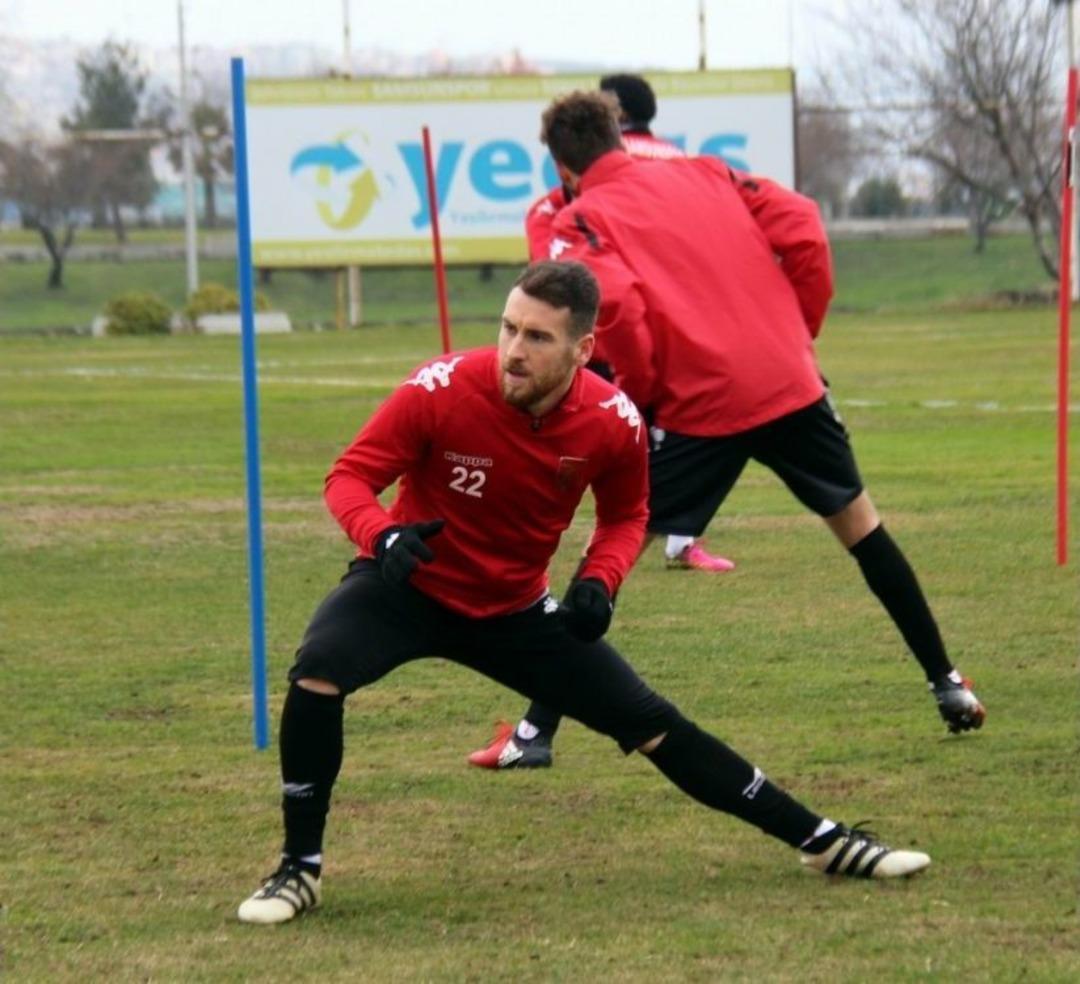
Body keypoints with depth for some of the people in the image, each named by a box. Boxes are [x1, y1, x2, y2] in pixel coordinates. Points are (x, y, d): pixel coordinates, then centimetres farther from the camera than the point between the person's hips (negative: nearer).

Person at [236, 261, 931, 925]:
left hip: (515, 608, 2)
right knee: (318, 676, -32)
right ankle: (300, 869, -15)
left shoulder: (614, 424, -17)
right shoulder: (442, 389, -27)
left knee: (652, 725, 2)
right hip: (406, 588, -2)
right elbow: (350, 476, -17)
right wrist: (383, 535, -39)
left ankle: (821, 840, 16)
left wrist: (601, 581, -15)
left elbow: (626, 515, 4)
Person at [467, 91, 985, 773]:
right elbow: (803, 231, 4)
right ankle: (948, 686, 28)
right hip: (791, 383, 4)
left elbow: (610, 303, -19)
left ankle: (535, 734, 1)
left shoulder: (579, 222, 0)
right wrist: (800, 330, 13)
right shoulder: (706, 175, 14)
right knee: (858, 521, 22)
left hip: (698, 408, -4)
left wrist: (639, 390, -4)